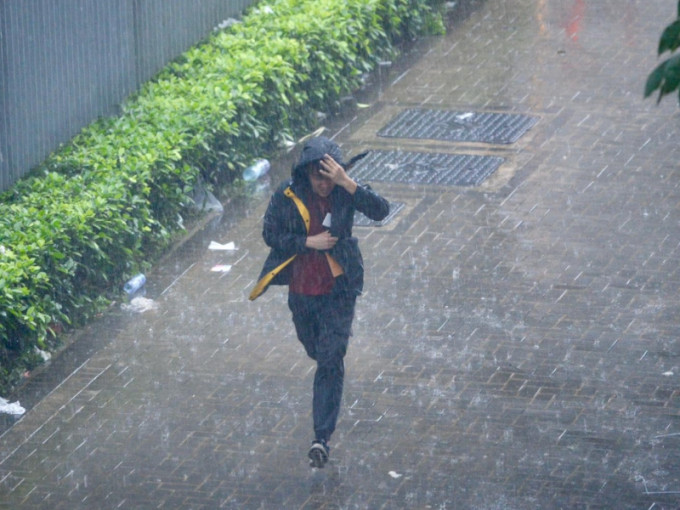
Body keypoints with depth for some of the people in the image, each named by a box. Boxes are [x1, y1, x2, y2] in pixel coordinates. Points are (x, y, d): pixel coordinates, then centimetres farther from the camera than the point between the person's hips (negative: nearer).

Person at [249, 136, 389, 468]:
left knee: (331, 363, -8)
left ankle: (322, 437, -9)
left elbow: (381, 211, -28)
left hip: (337, 291, -2)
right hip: (301, 290, 2)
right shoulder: (287, 196, -11)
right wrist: (308, 242, -18)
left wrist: (347, 183, -39)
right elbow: (270, 234, -5)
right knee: (315, 351, 22)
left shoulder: (344, 192, -13)